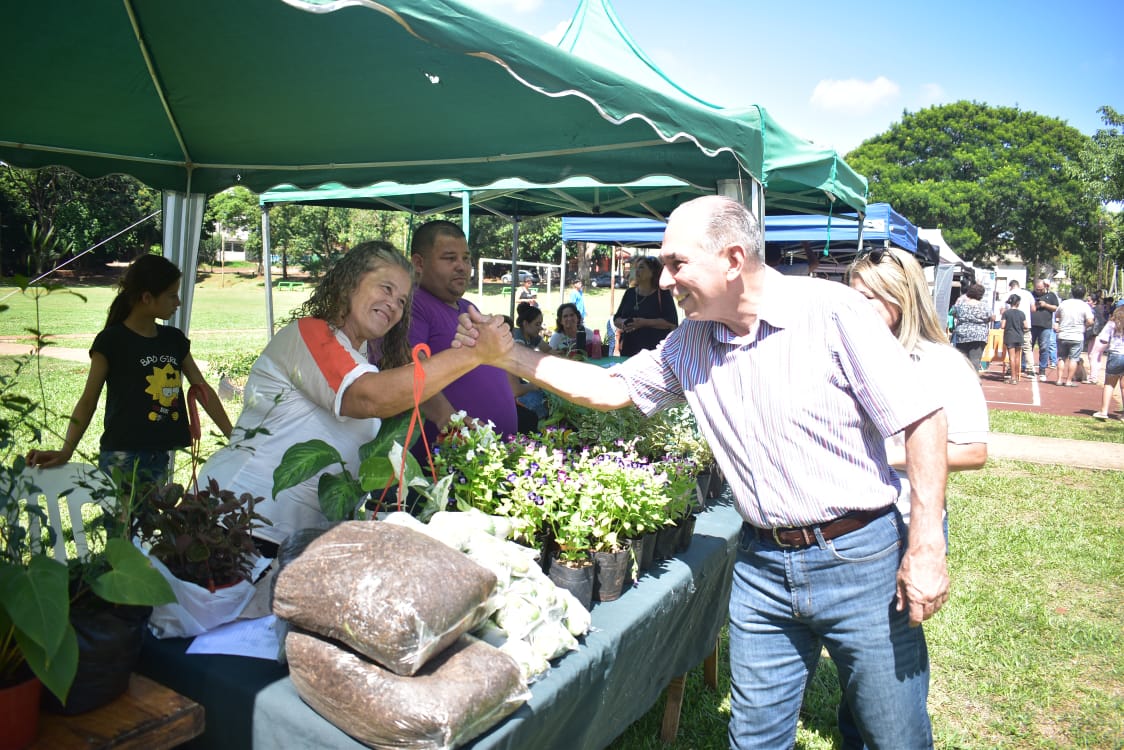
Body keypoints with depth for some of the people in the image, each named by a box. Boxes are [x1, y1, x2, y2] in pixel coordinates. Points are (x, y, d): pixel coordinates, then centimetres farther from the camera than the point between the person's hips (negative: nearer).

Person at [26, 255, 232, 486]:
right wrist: (65, 451, -16)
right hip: (122, 459, -6)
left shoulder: (174, 339, 10)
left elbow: (203, 389, 11)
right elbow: (88, 400, -5)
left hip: (160, 458, 6)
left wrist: (234, 438, 8)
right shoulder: (111, 341, -6)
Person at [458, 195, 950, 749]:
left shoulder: (831, 310, -14)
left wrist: (926, 547, -15)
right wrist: (509, 354, 3)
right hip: (763, 565, 5)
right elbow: (610, 388, 10)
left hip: (859, 556, -4)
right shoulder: (689, 344, 4)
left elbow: (921, 418, -13)